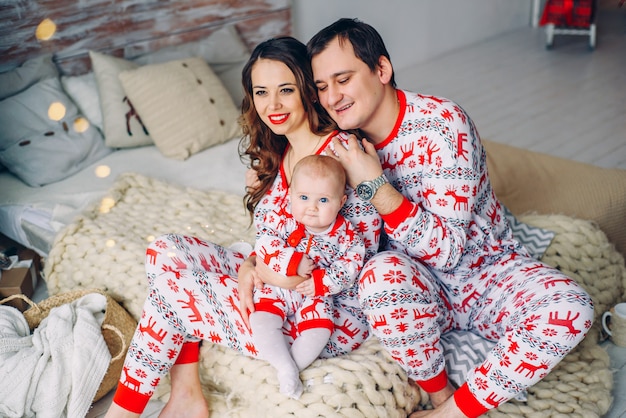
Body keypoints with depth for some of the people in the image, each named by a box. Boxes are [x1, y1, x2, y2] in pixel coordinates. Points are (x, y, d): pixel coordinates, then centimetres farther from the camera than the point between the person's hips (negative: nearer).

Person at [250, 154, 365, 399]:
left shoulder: (345, 234, -11)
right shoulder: (281, 219, -15)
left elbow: (349, 267, -11)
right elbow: (264, 245, -24)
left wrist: (322, 282, -23)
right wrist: (294, 263, -32)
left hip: (316, 295, 1)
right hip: (276, 287, 0)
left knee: (319, 329, -18)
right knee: (261, 320, -20)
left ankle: (293, 366, 2)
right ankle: (286, 367, -9)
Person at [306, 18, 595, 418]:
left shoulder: (441, 124, -22)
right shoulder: (347, 141, -6)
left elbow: (447, 249, -25)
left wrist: (376, 186, -34)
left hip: (488, 271, -2)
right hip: (424, 288, 2)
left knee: (571, 308, -30)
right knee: (380, 275, -33)